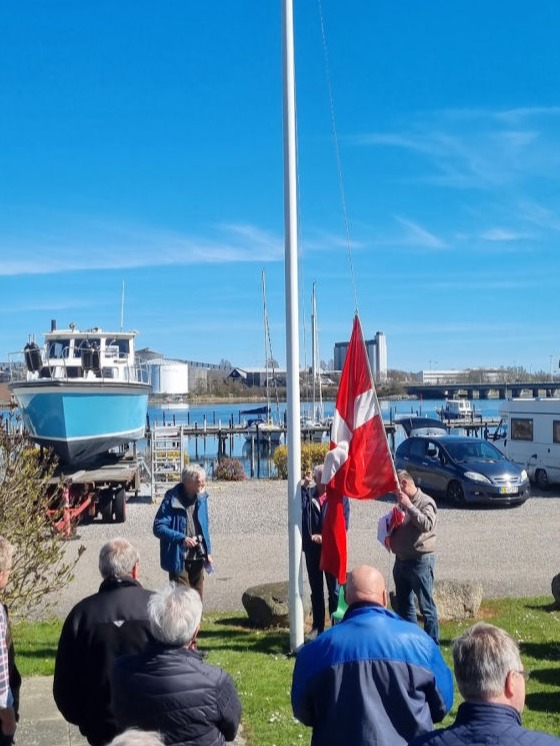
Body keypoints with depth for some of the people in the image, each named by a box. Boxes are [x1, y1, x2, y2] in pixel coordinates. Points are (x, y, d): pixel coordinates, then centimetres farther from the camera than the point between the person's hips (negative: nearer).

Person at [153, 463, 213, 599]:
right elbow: (158, 527, -18)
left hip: (197, 557, 6)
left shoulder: (201, 497, 2)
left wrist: (208, 551, 11)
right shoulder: (172, 500, -17)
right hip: (178, 558, -6)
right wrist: (182, 538, -27)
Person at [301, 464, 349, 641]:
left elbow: (343, 523, -5)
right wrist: (304, 486, -19)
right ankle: (317, 627, 18)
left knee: (334, 590, 1)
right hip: (312, 548, 2)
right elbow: (299, 510, -15)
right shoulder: (307, 494, 4)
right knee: (316, 590, 10)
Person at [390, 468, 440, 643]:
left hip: (420, 561, -9)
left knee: (426, 606, -5)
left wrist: (408, 506, -24)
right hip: (401, 560, 9)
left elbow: (427, 524, -27)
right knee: (403, 604, 15)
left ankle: (432, 643, 0)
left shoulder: (426, 502, -10)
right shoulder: (402, 502, 15)